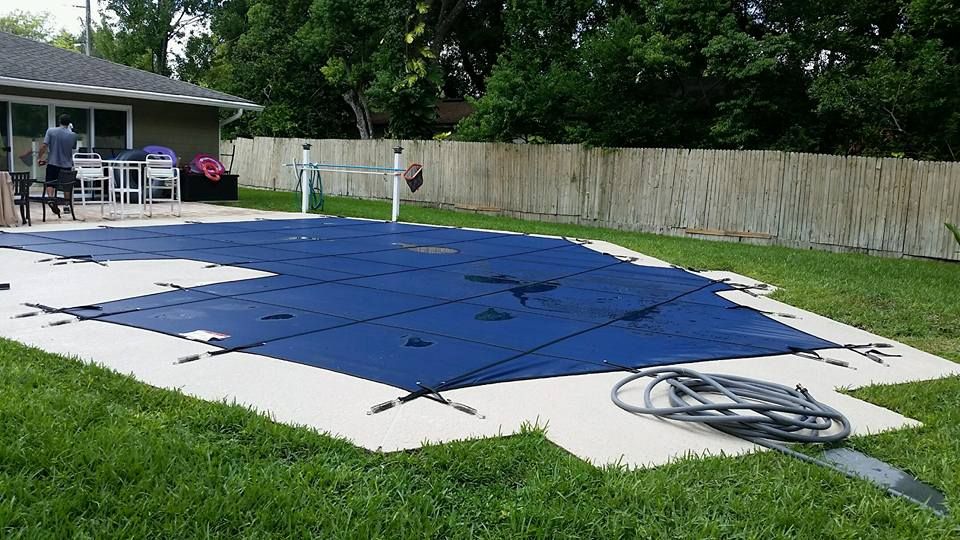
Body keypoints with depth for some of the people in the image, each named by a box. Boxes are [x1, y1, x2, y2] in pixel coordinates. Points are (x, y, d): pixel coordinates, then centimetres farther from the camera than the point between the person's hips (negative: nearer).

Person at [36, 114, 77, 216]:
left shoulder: (51, 131, -6)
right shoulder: (73, 135, -4)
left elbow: (44, 146, -9)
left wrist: (39, 158, 3)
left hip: (53, 163, -1)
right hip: (67, 164, 1)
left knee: (50, 183, 6)